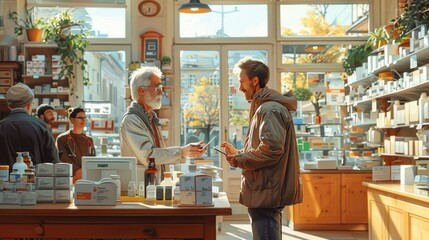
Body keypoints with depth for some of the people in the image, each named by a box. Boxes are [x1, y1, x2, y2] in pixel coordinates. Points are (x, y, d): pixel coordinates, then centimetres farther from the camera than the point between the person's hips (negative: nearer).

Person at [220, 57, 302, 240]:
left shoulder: (270, 109, -15)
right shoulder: (264, 107, 19)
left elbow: (271, 150, -25)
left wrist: (239, 160, -13)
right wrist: (238, 154, 12)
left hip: (266, 194, -11)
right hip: (265, 192, 11)